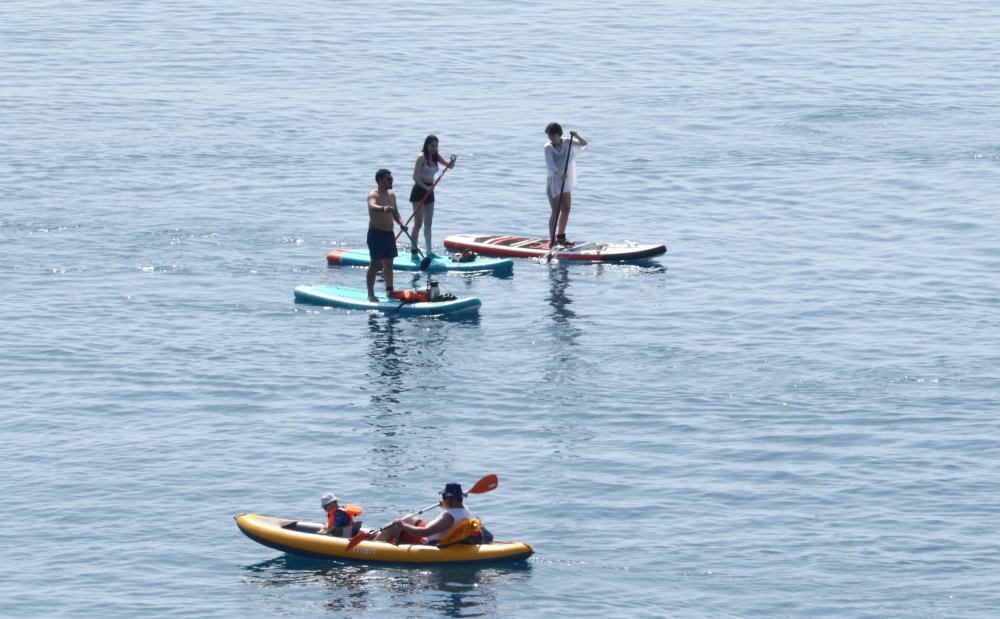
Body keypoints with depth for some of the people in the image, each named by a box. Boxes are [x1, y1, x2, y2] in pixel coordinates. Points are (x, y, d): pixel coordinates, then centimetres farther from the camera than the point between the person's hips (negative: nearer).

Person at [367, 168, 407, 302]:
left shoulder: (391, 195, 12)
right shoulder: (373, 195, -13)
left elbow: (395, 212, 23)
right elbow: (372, 206, -35)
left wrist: (401, 223, 3)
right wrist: (383, 209, -56)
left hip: (389, 233, 8)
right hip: (376, 232, -8)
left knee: (388, 263, 14)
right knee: (375, 264, -8)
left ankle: (389, 290, 23)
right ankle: (370, 294, -7)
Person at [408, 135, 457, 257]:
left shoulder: (436, 156, 6)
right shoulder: (421, 157, -15)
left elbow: (449, 166, 6)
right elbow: (415, 177, -20)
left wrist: (453, 160, -16)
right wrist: (426, 187, -30)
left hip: (429, 191, 8)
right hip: (419, 191, -8)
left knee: (428, 223, 13)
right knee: (418, 223, -11)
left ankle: (429, 251, 20)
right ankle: (413, 251, -9)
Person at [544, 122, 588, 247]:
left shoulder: (568, 143, 0)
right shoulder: (548, 147, -13)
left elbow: (584, 144, -4)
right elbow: (550, 164, -25)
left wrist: (576, 136, -22)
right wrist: (559, 174, -41)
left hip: (565, 182, 6)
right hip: (553, 182, -6)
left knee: (566, 210, 14)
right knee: (556, 212, -11)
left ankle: (561, 237, 29)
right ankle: (552, 241, -12)